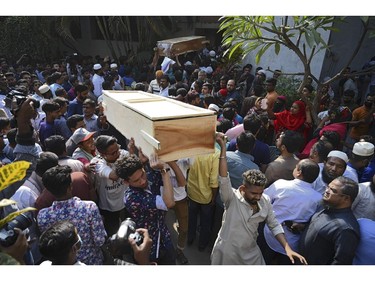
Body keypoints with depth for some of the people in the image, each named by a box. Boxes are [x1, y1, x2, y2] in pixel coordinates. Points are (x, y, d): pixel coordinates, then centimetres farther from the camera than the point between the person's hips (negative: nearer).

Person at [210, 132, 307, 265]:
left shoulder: (265, 201, -9)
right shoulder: (232, 198, -24)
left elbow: (274, 225, 1)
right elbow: (224, 179, -41)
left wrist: (287, 248, -11)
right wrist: (223, 147, -48)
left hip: (251, 253, 4)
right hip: (227, 254, -4)